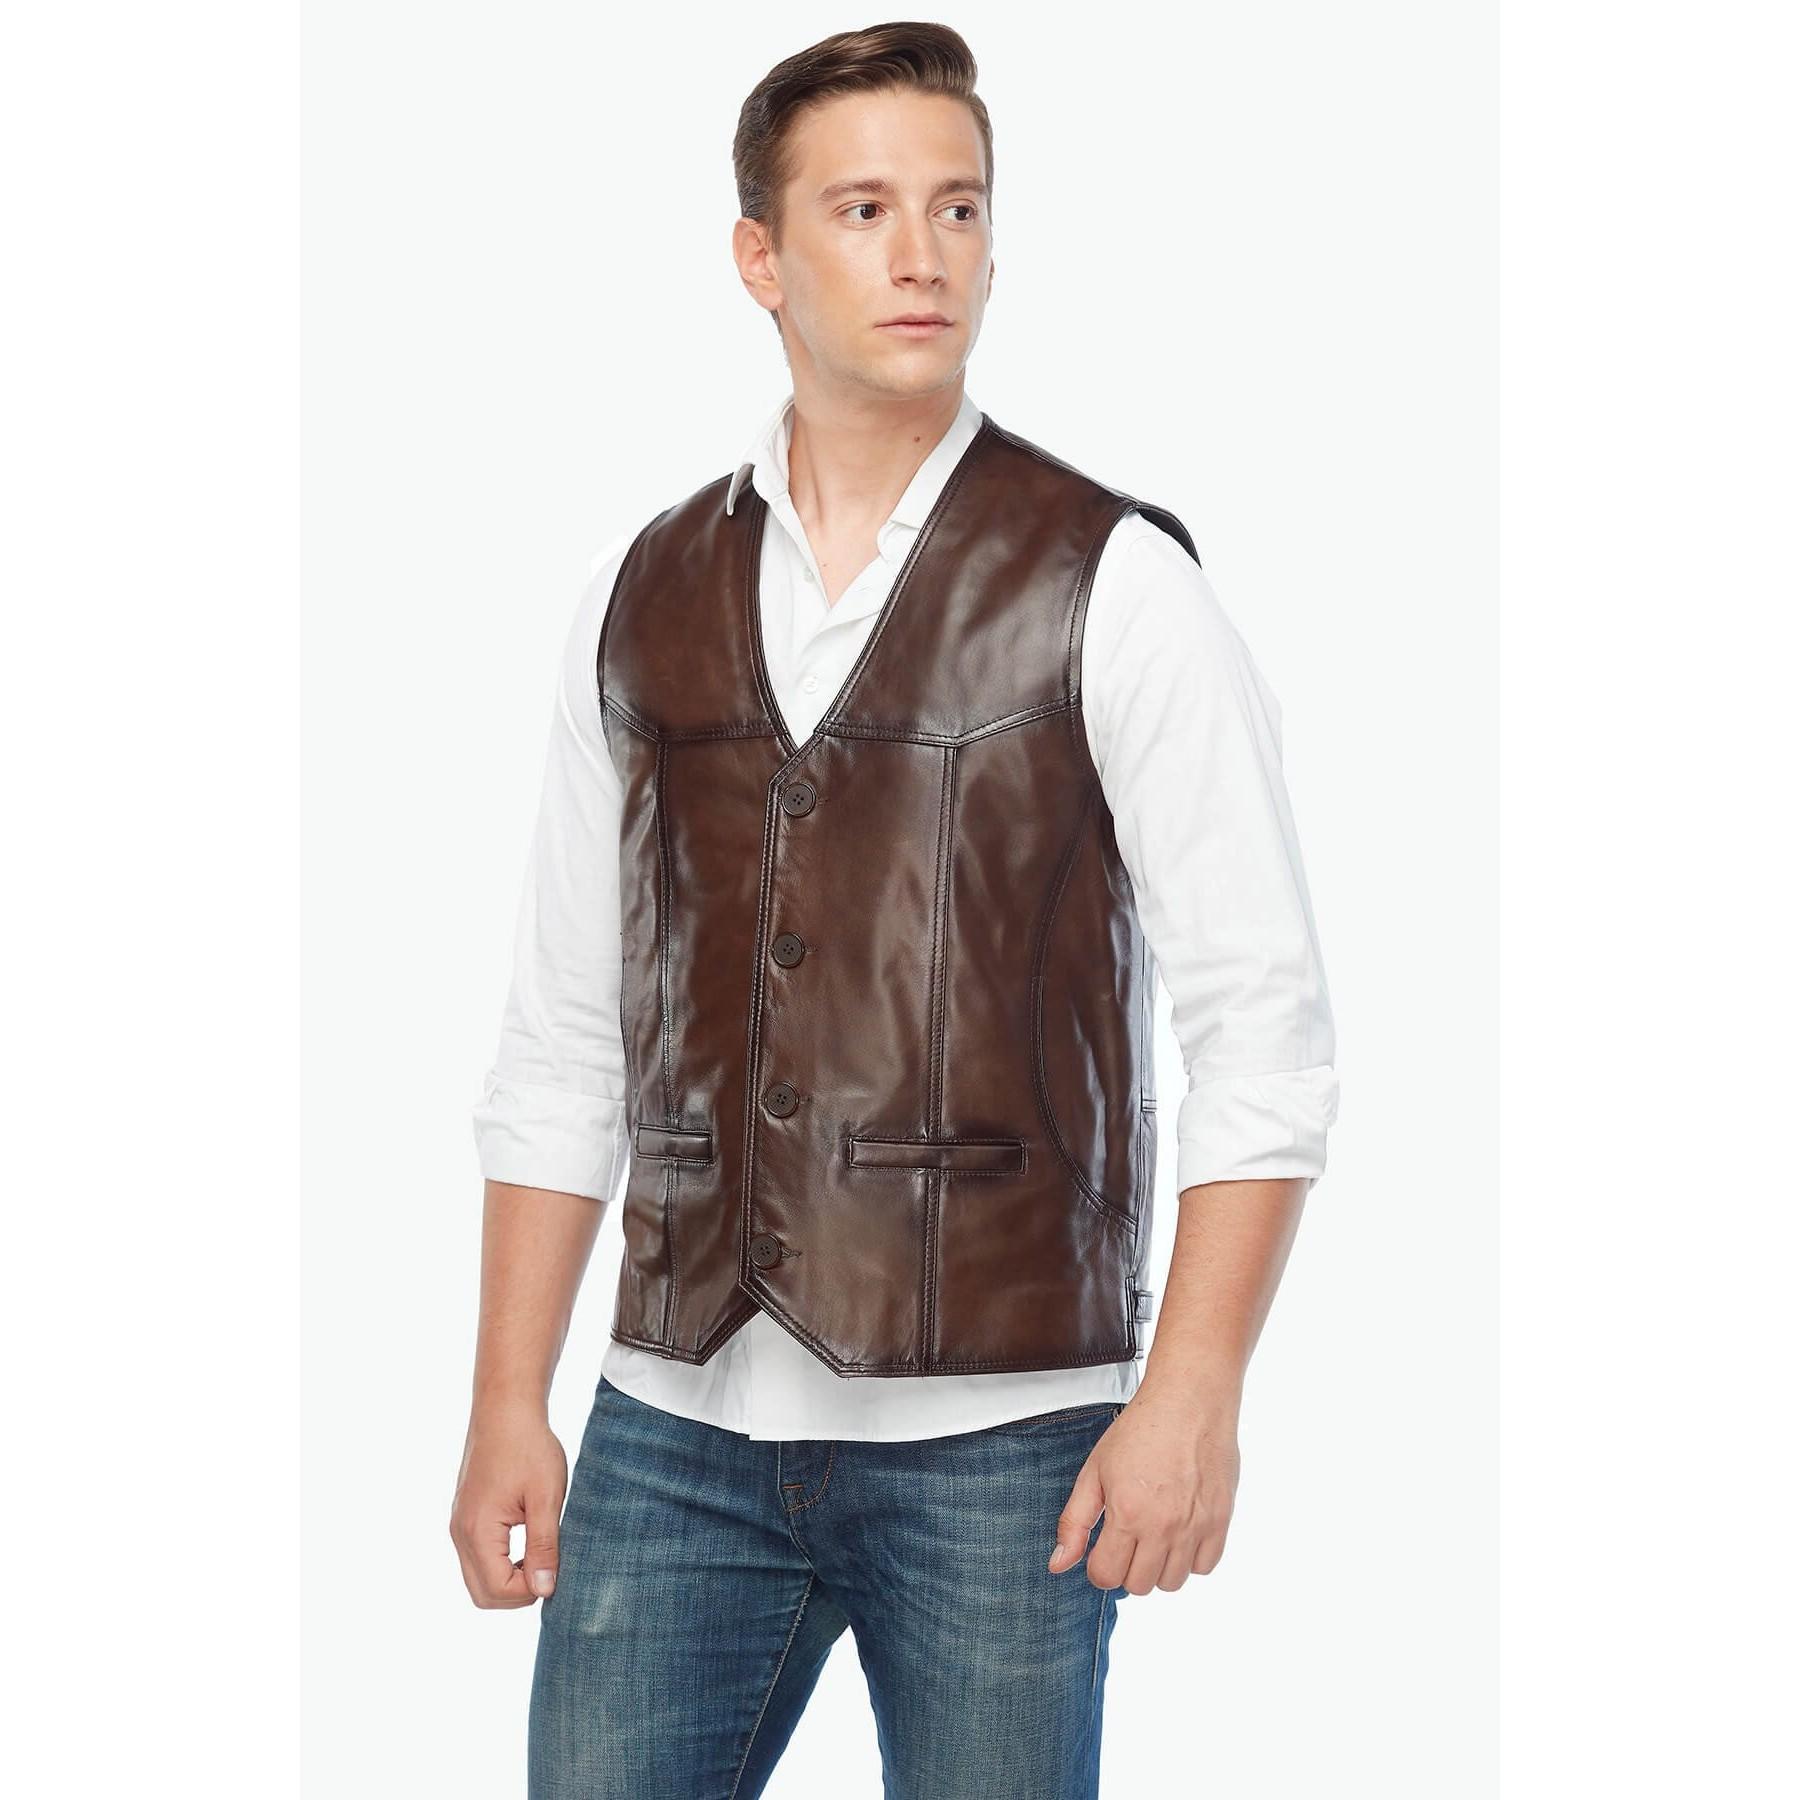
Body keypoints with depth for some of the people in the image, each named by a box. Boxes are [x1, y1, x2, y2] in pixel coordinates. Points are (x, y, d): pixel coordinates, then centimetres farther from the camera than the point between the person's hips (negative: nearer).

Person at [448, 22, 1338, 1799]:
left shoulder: (1115, 585, -3)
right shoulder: (641, 597, 9)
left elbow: (1264, 1025, -6)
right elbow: (564, 1041, 12)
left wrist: (1193, 1397, -13)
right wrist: (508, 1405, 7)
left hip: (1001, 1436, -3)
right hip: (679, 1425, 3)